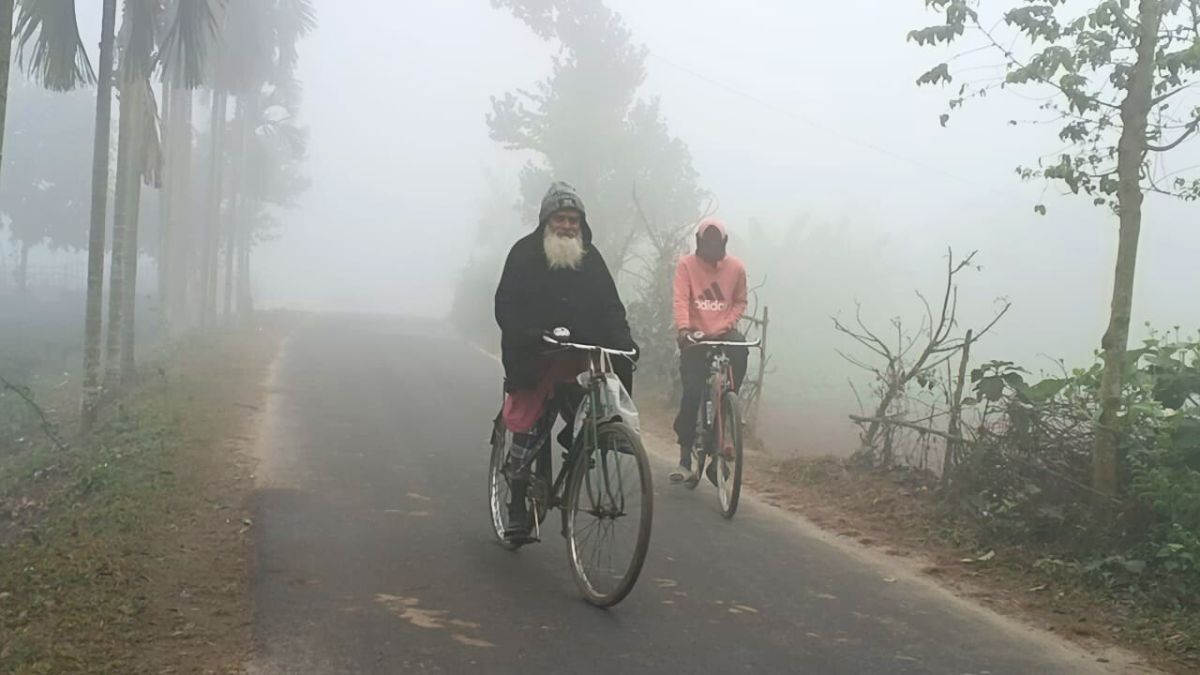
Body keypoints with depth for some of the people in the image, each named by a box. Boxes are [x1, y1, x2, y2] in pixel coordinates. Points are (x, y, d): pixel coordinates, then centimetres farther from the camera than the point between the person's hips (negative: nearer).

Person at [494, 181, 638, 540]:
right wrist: (527, 336, -27)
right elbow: (506, 308, -8)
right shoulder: (525, 253, 0)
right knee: (527, 435, -3)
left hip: (577, 361, 3)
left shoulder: (590, 257, 9)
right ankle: (517, 509, 8)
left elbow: (610, 306, 6)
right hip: (532, 359, -3)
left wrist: (623, 340, -12)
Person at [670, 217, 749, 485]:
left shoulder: (736, 267, 2)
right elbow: (681, 300, -14)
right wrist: (683, 329, -31)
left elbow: (740, 301, 9)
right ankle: (685, 460, -3)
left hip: (723, 334, 2)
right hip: (695, 336, -2)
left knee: (740, 350, -33)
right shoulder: (687, 265, -4)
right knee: (692, 394, -10)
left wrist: (727, 324, -9)